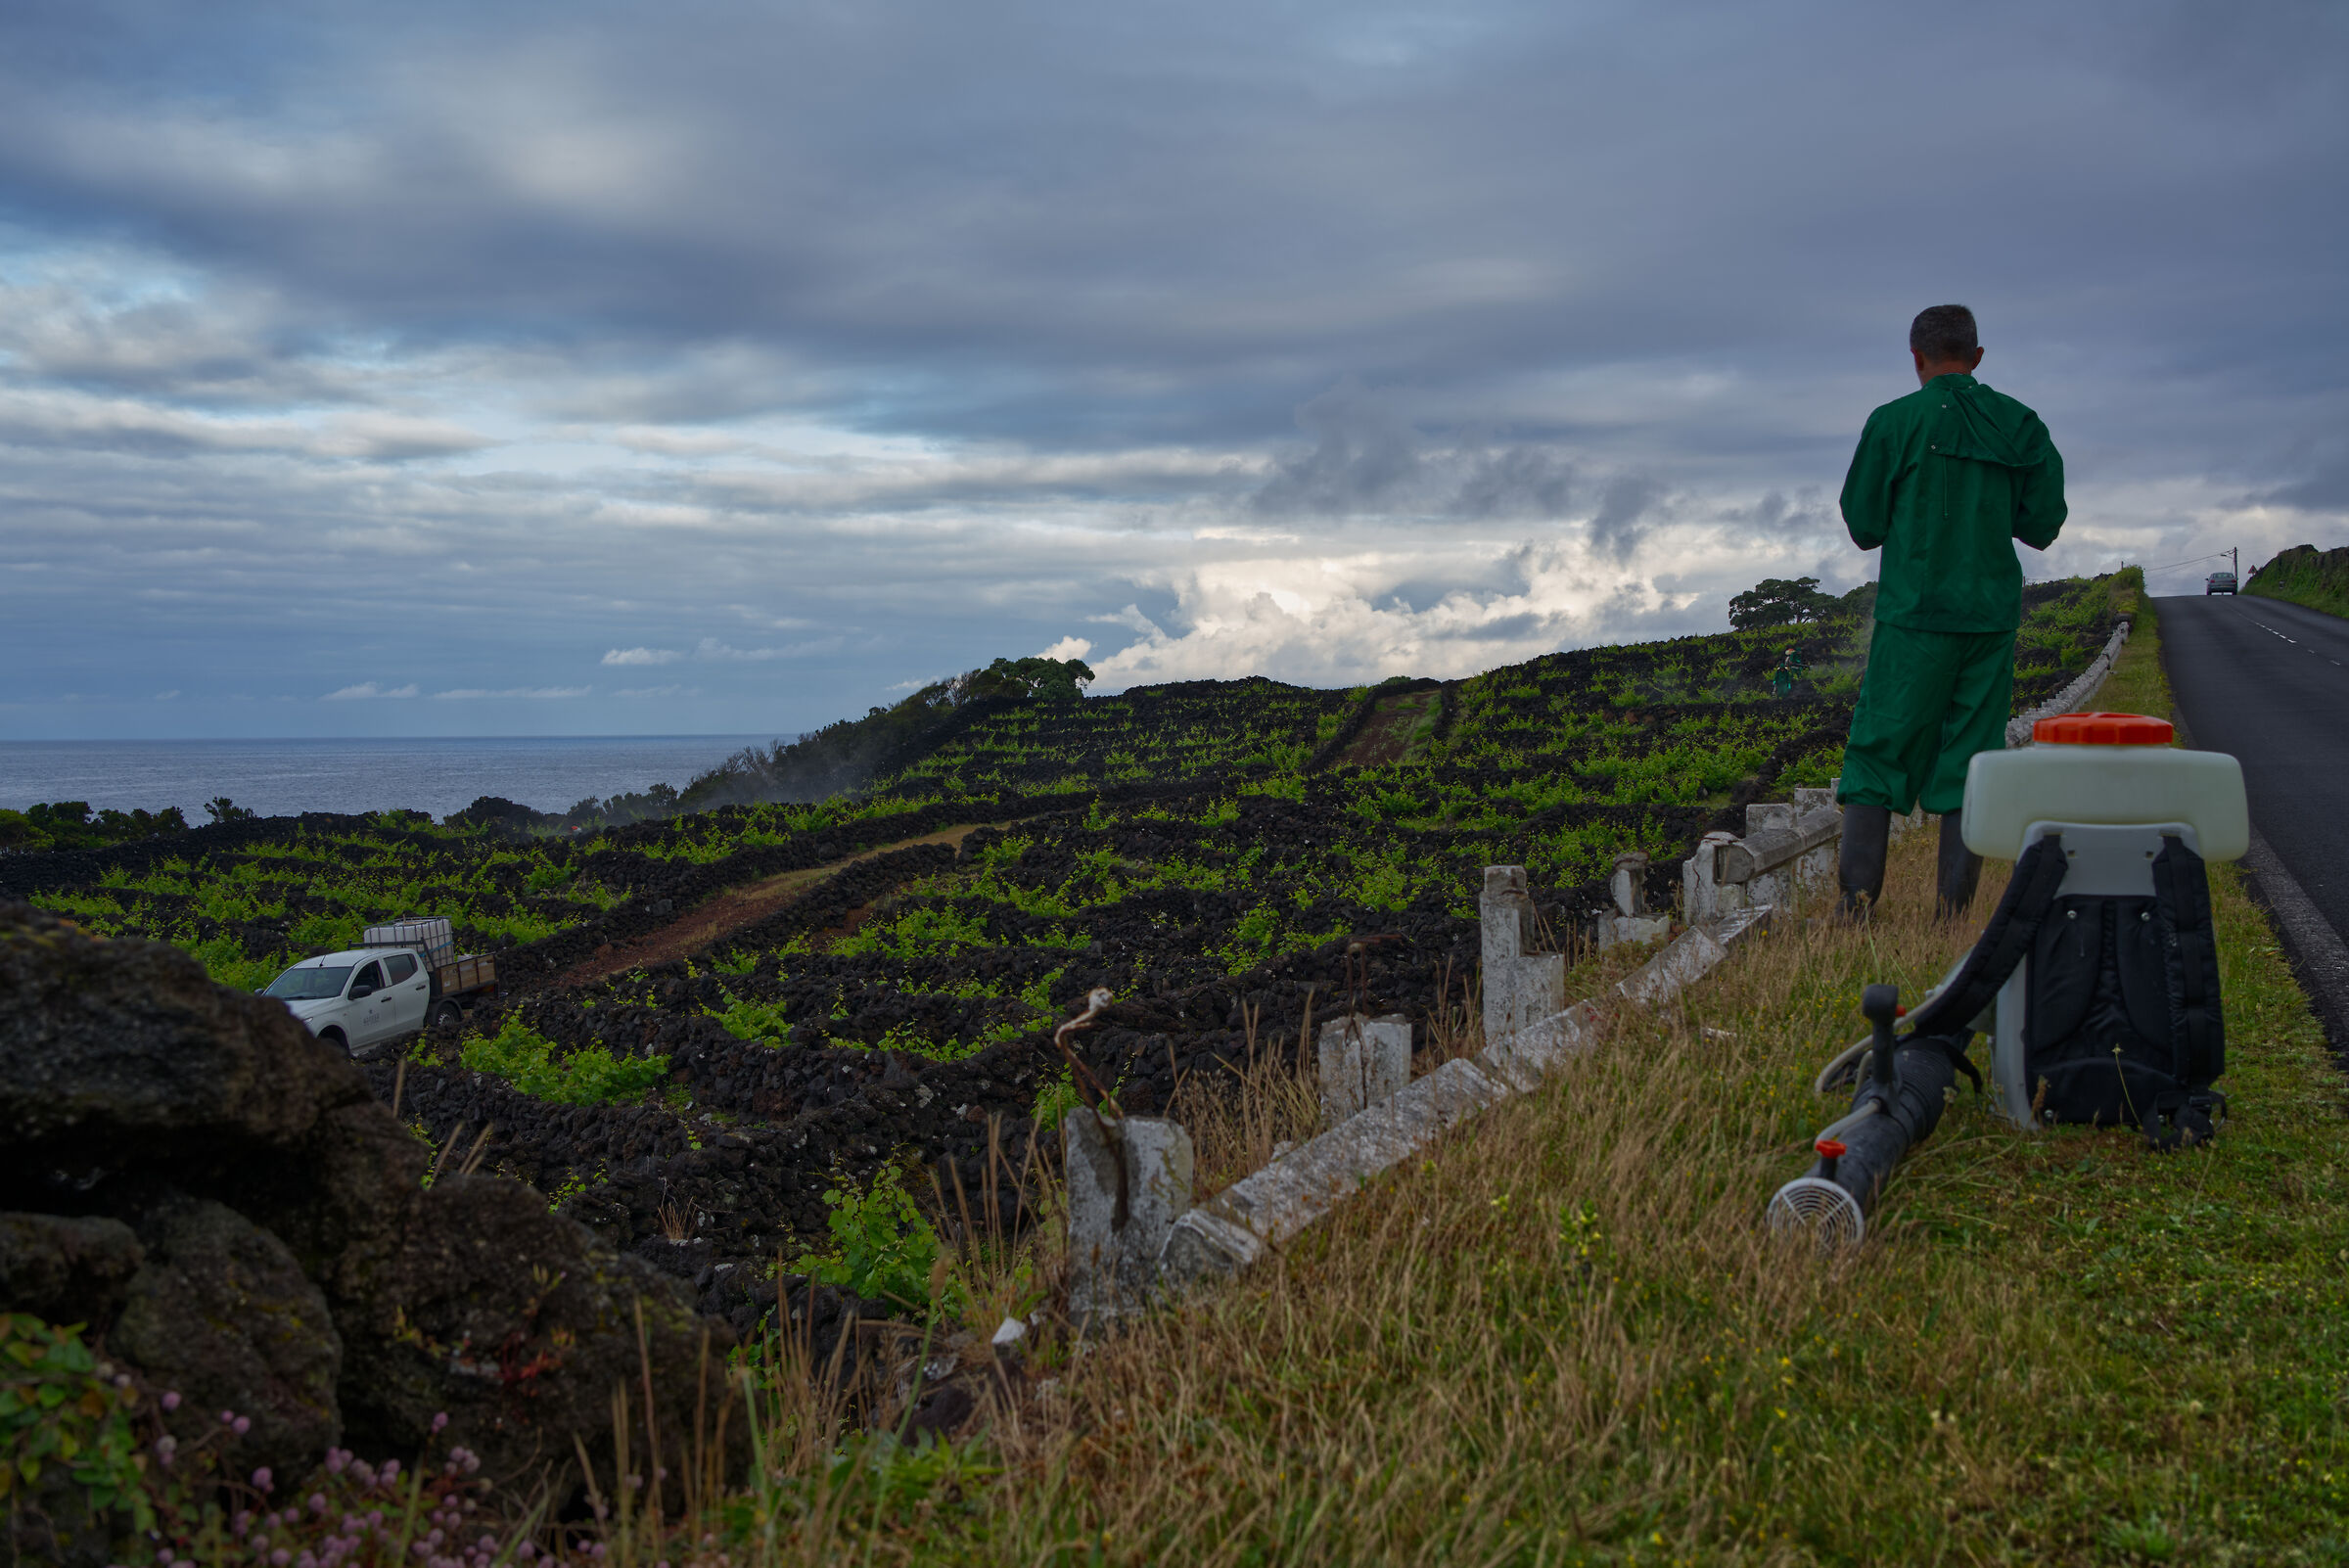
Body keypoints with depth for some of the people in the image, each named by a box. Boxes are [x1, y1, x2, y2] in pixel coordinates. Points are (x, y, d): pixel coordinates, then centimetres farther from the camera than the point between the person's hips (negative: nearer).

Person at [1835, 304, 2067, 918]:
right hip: (1993, 614, 3)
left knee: (1878, 752, 2)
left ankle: (1857, 904, -5)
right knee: (1970, 760, 7)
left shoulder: (1895, 422, -4)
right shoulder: (2021, 425, 5)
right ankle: (1955, 914, 6)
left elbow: (1864, 525, 0)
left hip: (1914, 614, -3)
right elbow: (2042, 525, 7)